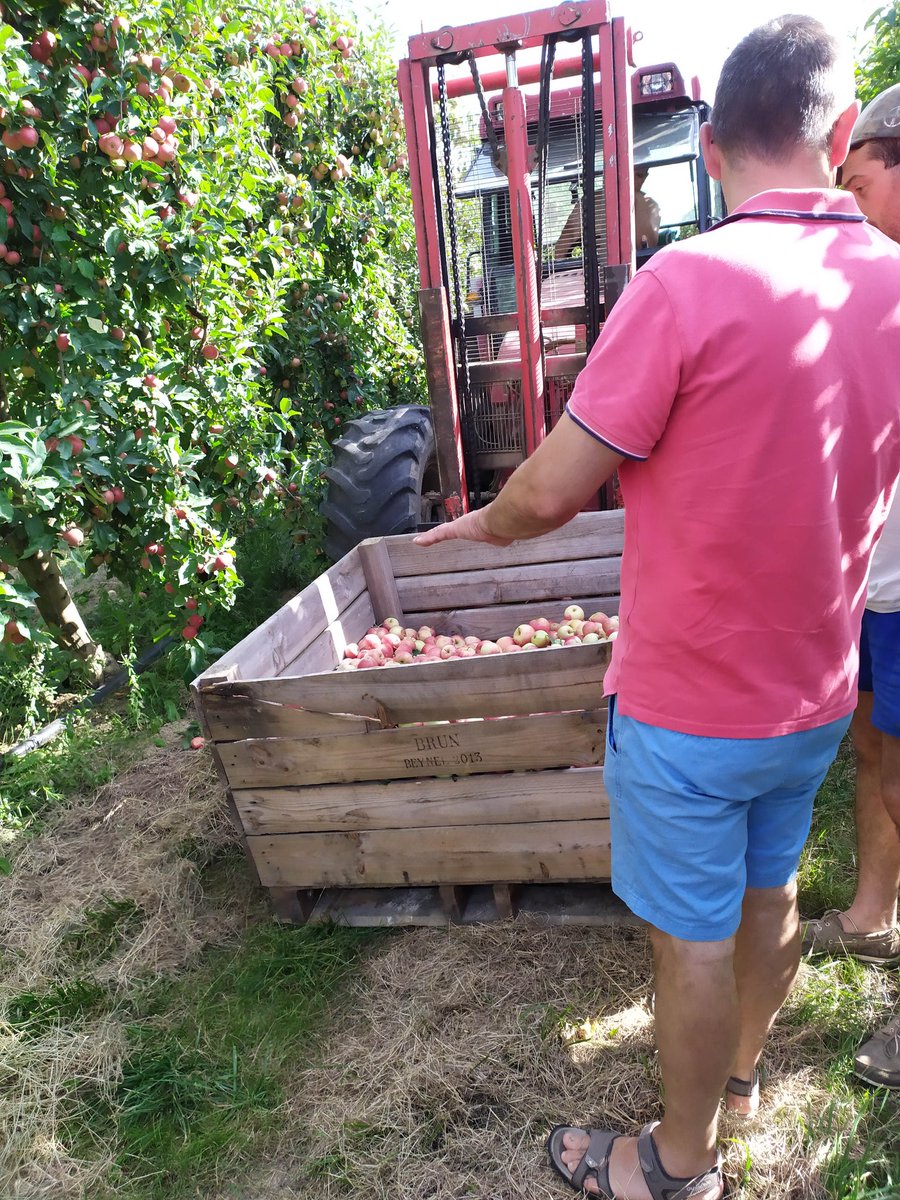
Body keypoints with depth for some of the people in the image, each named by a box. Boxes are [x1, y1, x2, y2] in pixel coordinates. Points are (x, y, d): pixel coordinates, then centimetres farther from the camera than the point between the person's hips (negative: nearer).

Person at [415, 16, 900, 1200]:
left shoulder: (689, 282, -22)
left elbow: (553, 491, -19)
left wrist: (483, 525, 2)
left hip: (689, 703, -6)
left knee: (695, 938, 11)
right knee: (769, 891, 25)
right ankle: (740, 1068, 51)